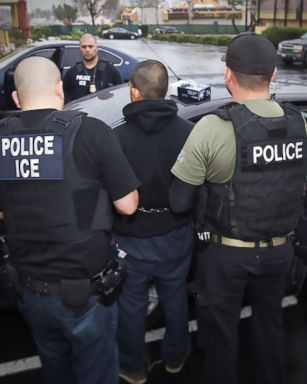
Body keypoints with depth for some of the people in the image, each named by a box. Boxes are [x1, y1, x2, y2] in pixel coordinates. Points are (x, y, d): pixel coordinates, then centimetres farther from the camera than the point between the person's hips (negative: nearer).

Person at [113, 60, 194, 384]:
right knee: (174, 299, 23)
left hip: (132, 239, -2)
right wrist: (187, 218, 11)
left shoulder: (118, 137, -20)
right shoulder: (188, 132, -14)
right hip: (176, 235, 3)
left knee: (132, 305, 18)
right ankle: (175, 357, 44)